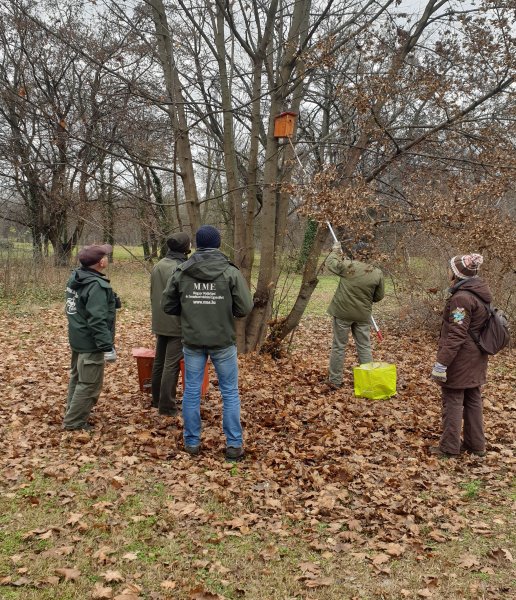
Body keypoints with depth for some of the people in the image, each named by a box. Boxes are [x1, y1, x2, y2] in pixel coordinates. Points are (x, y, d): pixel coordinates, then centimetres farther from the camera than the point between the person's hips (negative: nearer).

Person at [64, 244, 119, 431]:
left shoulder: (75, 278, 5)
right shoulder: (97, 285, -25)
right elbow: (97, 321, -29)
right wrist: (107, 347, -27)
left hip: (77, 339, 10)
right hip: (91, 344, -10)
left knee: (77, 377, 23)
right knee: (89, 384, 0)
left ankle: (73, 412, 37)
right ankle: (73, 422, 6)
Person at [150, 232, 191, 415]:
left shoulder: (158, 266, 7)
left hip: (160, 323, 8)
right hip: (177, 324, -8)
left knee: (159, 361, 16)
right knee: (171, 364, -3)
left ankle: (156, 399, 27)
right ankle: (166, 406, 1)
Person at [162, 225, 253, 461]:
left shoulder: (181, 272, -4)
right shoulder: (231, 272, -10)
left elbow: (168, 306, 2)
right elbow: (245, 308, -10)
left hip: (192, 342, 2)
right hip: (223, 342, -2)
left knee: (191, 391, 13)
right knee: (230, 392, 10)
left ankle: (191, 442, 21)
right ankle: (234, 445, 13)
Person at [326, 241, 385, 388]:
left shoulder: (346, 265, -12)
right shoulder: (377, 273, -5)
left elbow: (330, 262, 6)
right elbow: (379, 296, 5)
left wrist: (336, 251, 23)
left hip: (343, 312, -2)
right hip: (363, 315, 2)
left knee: (339, 347, 7)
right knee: (364, 347, 13)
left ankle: (334, 381, 13)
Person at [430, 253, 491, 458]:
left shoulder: (461, 298, -22)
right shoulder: (481, 293, 8)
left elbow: (456, 335, -25)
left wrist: (441, 362, -23)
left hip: (460, 360, -9)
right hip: (476, 359, 9)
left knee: (453, 401, 1)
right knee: (473, 399, 17)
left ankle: (450, 447, 11)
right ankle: (476, 444, 27)